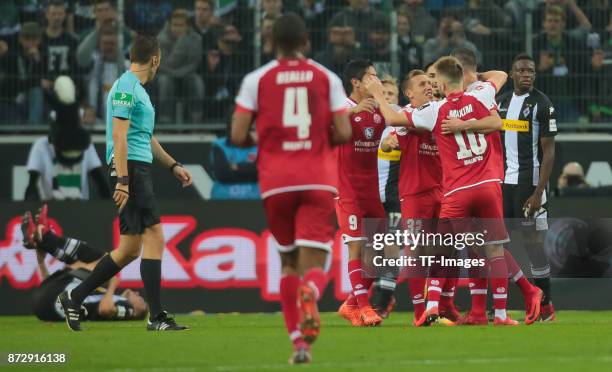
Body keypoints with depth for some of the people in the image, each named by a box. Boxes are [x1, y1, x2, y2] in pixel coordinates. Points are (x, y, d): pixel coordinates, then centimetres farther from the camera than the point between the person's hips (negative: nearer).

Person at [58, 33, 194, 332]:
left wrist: (173, 166, 29)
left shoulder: (137, 89, 20)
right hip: (131, 170, -10)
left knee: (130, 249, 10)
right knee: (154, 238, -12)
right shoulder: (127, 87, -10)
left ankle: (74, 298, 16)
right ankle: (157, 317, -12)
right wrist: (122, 180, -23)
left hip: (140, 170, 10)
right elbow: (119, 136, -18)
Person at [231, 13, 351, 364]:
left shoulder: (257, 79, 2)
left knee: (289, 261, 17)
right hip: (319, 181, -1)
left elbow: (238, 136, -3)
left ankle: (298, 341, 10)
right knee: (315, 266, -3)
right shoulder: (327, 78, 5)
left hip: (276, 182, 1)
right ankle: (310, 294, -39)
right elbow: (343, 133, -1)